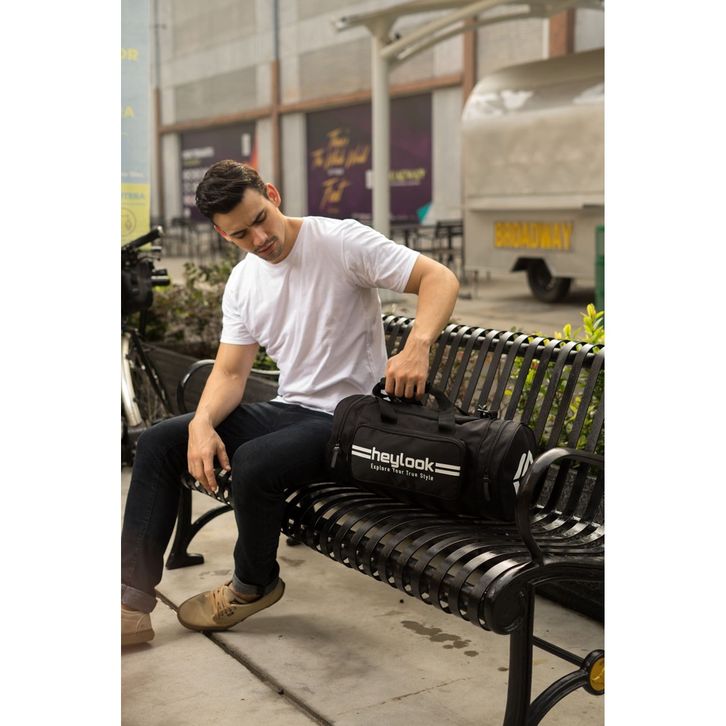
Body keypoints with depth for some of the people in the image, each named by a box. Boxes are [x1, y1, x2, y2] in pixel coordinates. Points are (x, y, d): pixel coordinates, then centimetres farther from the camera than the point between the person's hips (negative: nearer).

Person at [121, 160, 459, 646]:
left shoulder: (342, 241, -14)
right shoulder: (242, 283, 6)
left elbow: (441, 279, -19)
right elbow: (231, 372, 5)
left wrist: (417, 346, -38)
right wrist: (202, 423, -16)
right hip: (289, 411, 7)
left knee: (253, 464, -33)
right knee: (158, 442, -2)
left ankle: (253, 586, -2)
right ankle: (133, 602, -2)